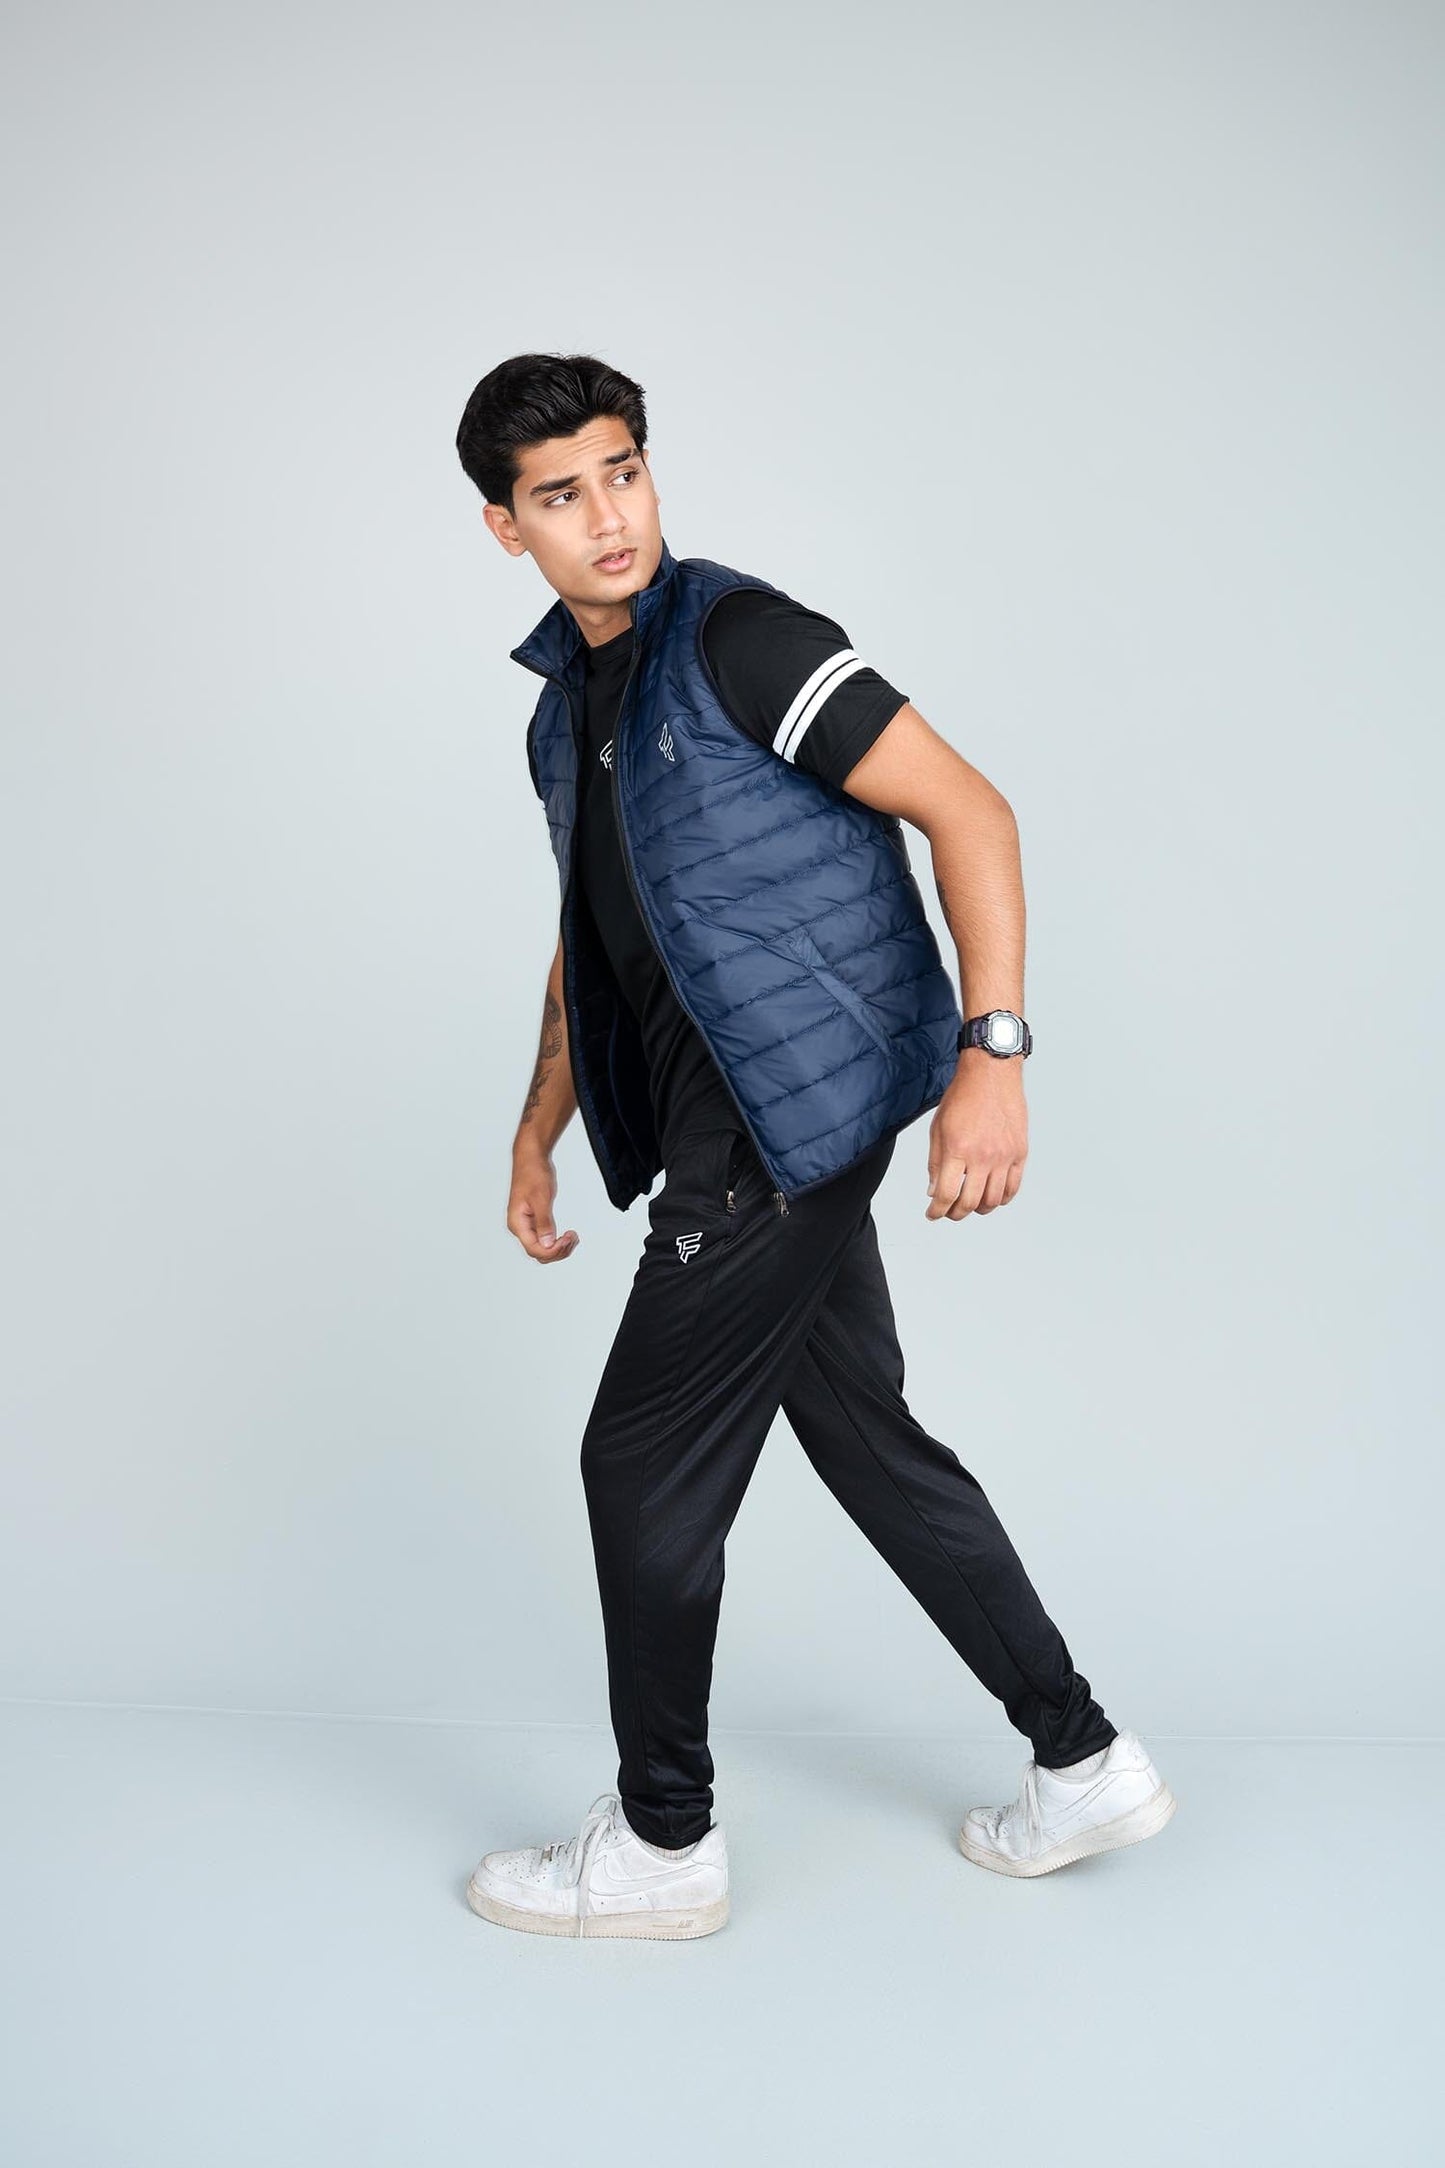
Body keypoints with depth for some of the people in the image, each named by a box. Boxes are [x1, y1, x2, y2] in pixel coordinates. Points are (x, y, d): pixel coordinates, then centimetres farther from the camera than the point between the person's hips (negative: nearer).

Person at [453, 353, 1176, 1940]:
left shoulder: (736, 635, -11)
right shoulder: (562, 715, 15)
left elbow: (968, 810, -15)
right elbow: (591, 944, 27)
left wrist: (991, 1053, -23)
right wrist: (538, 1137, 25)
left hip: (796, 1114, -9)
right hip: (739, 1133, 9)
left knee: (645, 1462, -1)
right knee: (869, 1440, 13)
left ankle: (661, 1842, 17)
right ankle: (1083, 1763, 26)